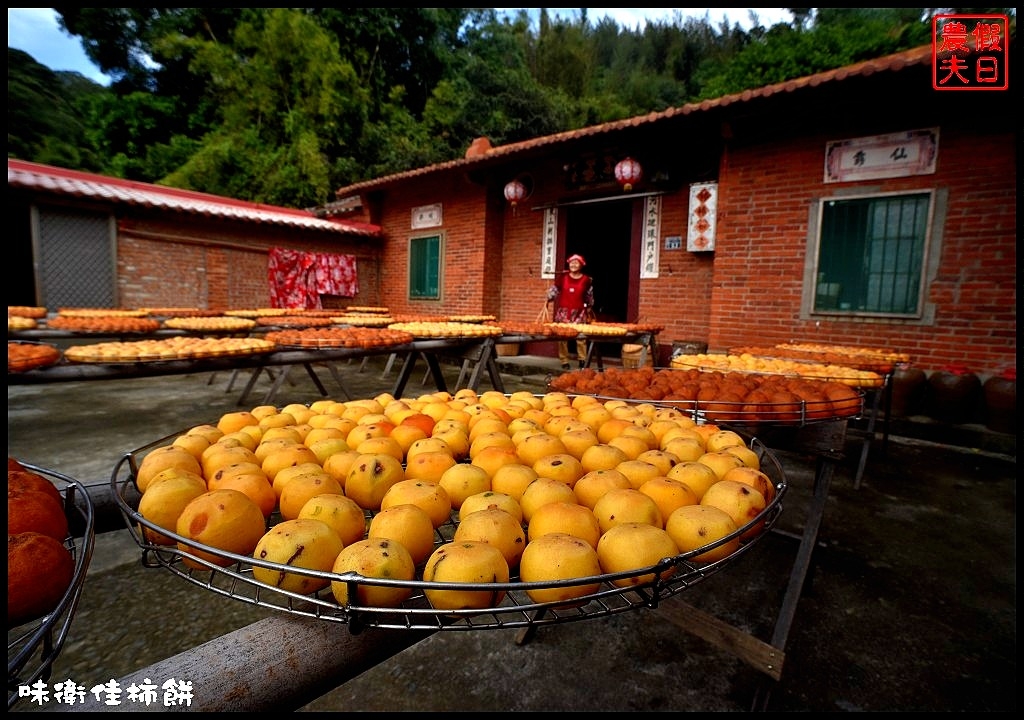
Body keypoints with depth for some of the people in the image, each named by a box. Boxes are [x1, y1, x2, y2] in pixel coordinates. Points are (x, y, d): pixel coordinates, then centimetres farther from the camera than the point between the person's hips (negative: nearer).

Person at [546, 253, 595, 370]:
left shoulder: (587, 279, 2)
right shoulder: (563, 276, 3)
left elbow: (590, 297, 13)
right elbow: (554, 289, 10)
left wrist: (589, 309, 18)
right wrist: (549, 301, 2)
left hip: (579, 312, -1)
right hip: (563, 311, 1)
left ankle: (582, 360, 7)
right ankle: (564, 361, 8)